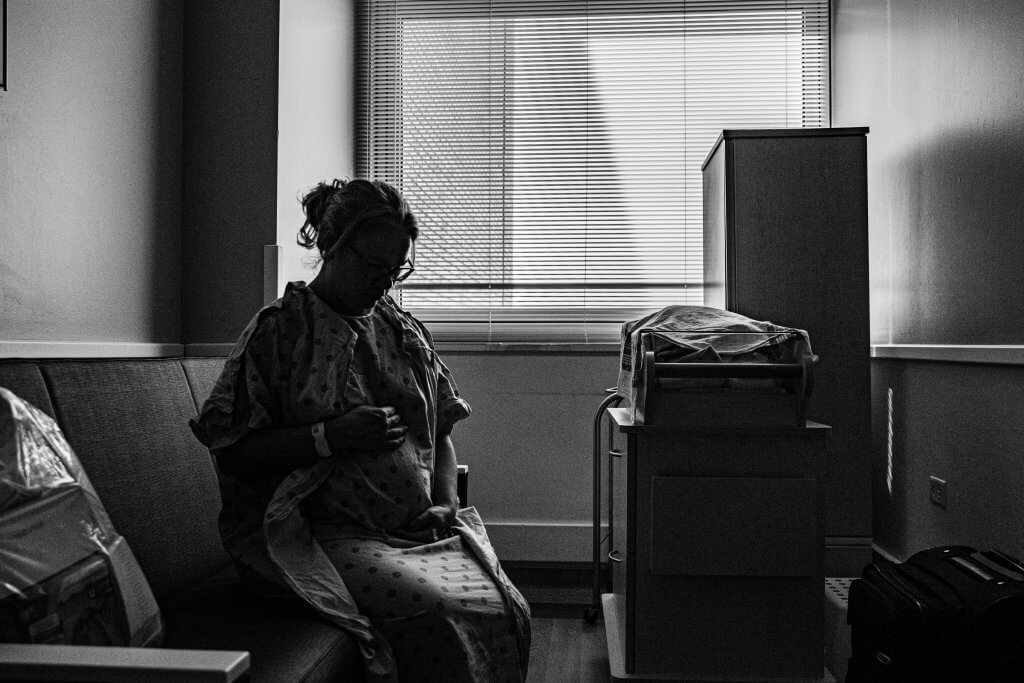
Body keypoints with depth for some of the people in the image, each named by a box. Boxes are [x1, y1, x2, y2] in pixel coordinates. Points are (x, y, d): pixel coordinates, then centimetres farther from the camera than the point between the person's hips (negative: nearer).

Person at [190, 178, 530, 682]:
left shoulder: (403, 329, 16)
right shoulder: (278, 330, -2)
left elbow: (439, 433, 21)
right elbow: (232, 454, -6)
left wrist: (446, 505, 3)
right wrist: (330, 437, -17)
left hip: (420, 528, 5)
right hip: (328, 534, -5)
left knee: (506, 610, -19)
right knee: (438, 614, -29)